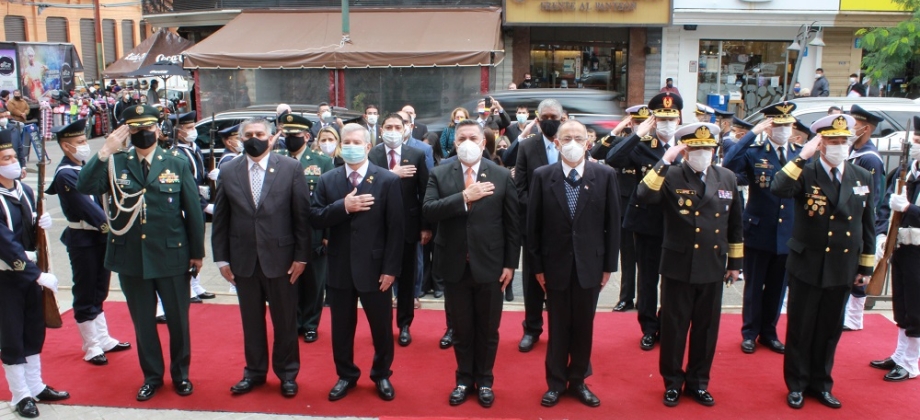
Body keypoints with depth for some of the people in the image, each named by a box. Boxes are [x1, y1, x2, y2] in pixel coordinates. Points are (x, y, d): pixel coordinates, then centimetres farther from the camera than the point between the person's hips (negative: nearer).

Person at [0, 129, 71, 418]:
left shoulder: (25, 191, 4)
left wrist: (40, 226, -10)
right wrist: (38, 274, -25)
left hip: (30, 272, 7)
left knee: (35, 331, 16)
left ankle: (36, 387, 30)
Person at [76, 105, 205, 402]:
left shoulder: (177, 163, -2)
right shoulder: (115, 164, 1)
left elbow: (193, 210, 0)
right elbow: (84, 187, -14)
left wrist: (197, 252, 0)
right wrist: (104, 152, -22)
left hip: (172, 256, -1)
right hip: (131, 258, 1)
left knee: (178, 319, 11)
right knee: (143, 322, 14)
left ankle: (181, 374, 30)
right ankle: (151, 376, 31)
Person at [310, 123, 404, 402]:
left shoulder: (388, 180, -6)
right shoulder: (327, 180, 3)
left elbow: (396, 228, -8)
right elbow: (314, 219, -5)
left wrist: (391, 269, -12)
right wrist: (343, 206, -20)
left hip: (374, 267, -2)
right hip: (339, 268, 3)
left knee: (382, 327, 12)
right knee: (341, 327, 15)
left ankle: (382, 375, 33)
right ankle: (346, 375, 34)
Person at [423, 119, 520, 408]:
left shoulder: (502, 176, -2)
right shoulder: (439, 175, 0)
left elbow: (513, 224, 0)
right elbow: (428, 211, -15)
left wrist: (510, 264, -3)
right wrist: (464, 197, -23)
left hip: (489, 266, 0)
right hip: (455, 266, 1)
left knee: (488, 330, 13)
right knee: (460, 329, 14)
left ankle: (484, 381, 32)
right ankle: (464, 380, 32)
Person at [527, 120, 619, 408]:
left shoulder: (605, 175, -3)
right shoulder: (542, 176, -4)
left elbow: (612, 222, 0)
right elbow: (533, 224, -1)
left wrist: (609, 265, -1)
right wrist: (537, 265, -2)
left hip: (590, 265, 1)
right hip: (556, 264, 0)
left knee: (584, 326, 11)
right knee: (558, 327, 10)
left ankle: (578, 381, 28)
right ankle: (556, 382, 25)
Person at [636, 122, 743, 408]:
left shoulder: (727, 178, 5)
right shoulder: (671, 177, -9)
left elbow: (734, 223, 12)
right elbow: (643, 197, -28)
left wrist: (735, 262, 14)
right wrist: (665, 161, -29)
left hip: (713, 268, 4)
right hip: (679, 267, -4)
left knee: (706, 328, 14)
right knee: (674, 327, 8)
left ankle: (698, 382, 30)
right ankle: (672, 382, 25)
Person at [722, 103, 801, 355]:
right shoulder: (754, 153, -5)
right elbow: (729, 164, -26)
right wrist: (753, 133, -24)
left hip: (788, 235, 3)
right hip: (758, 232, -3)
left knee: (777, 288, 14)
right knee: (754, 287, 10)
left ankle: (768, 332, 30)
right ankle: (749, 333, 24)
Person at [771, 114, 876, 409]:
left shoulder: (863, 178, 4)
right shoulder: (805, 173, -8)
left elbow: (868, 226, 8)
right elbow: (778, 189, -30)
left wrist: (866, 267, 8)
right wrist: (802, 157, -28)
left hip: (843, 269, 4)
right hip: (807, 266, -3)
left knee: (830, 330, 14)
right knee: (800, 328, 7)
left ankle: (821, 383, 30)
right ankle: (797, 384, 22)